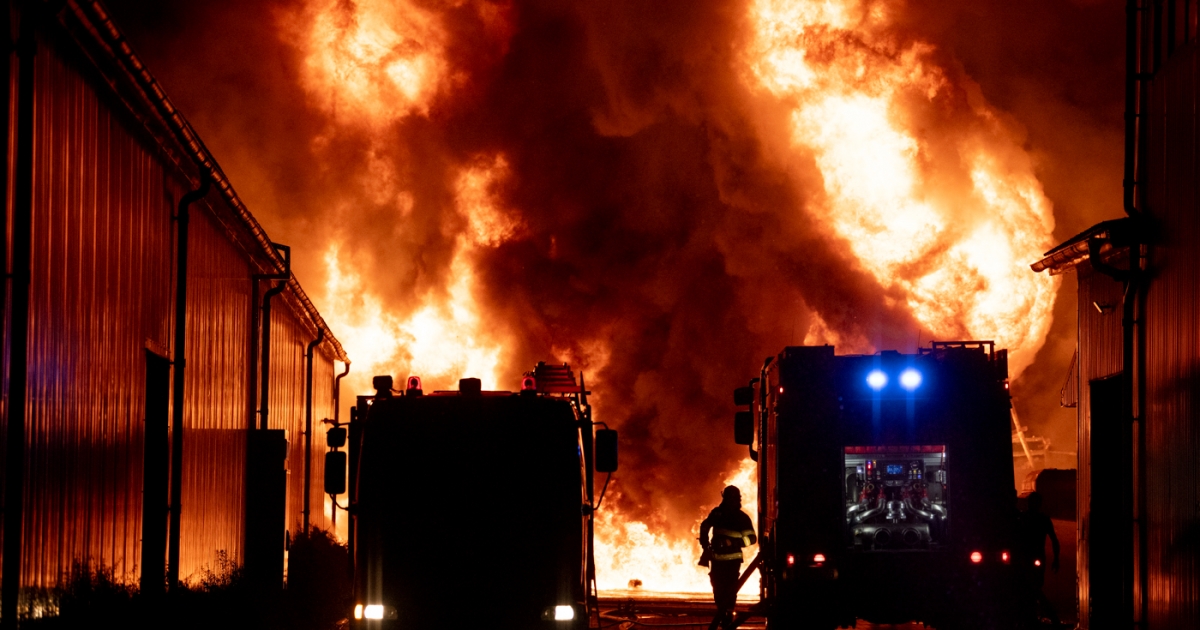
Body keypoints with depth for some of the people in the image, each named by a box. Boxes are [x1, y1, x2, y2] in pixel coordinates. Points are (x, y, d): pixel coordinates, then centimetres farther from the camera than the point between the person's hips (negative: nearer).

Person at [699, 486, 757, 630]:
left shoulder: (742, 518, -7)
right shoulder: (717, 513, 2)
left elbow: (751, 538, -12)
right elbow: (704, 526, 17)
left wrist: (733, 542, -24)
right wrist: (705, 545, 7)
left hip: (733, 559, -3)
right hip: (717, 558, 3)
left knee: (730, 587, -9)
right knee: (718, 586, 5)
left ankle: (728, 614, 0)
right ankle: (721, 612, 19)